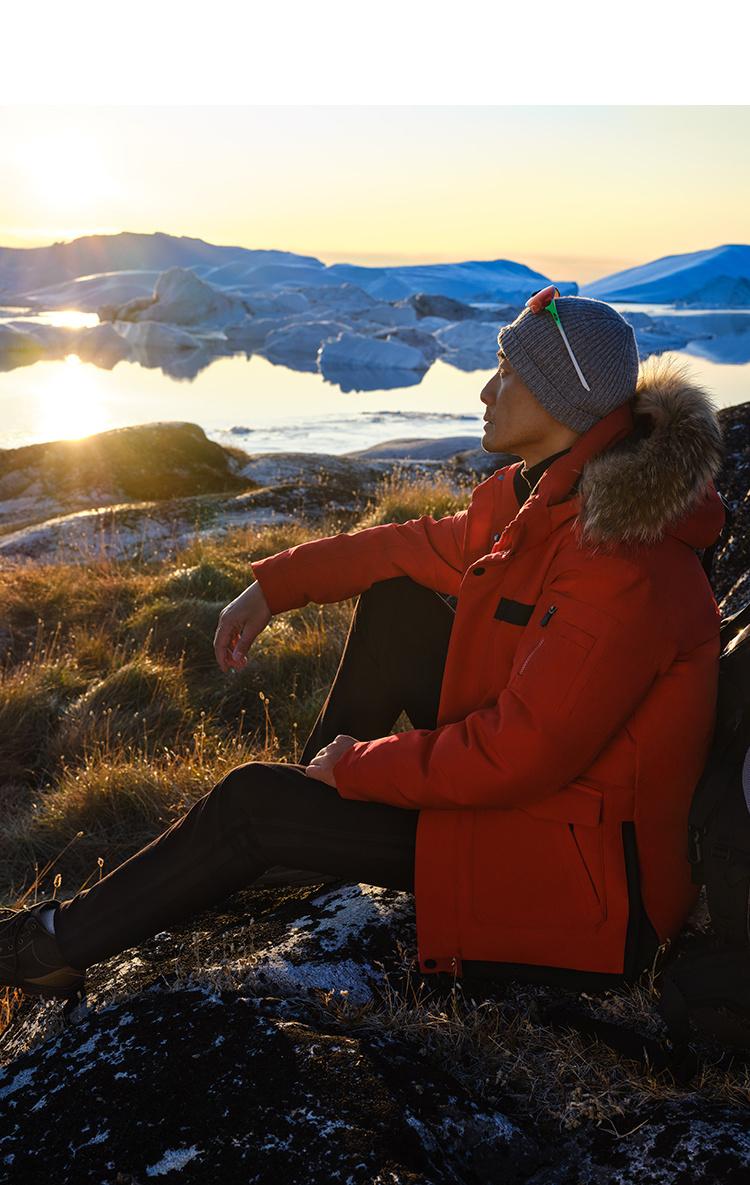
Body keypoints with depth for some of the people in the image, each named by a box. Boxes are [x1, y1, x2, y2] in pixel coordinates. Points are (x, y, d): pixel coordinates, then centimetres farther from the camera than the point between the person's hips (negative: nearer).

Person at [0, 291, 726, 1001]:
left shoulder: (621, 567, -30)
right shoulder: (549, 494, -1)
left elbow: (517, 755, -30)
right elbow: (433, 546, 13)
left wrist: (359, 764, -16)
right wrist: (272, 586, 11)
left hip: (583, 876, -9)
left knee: (254, 802, -8)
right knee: (394, 598, 8)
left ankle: (61, 945, 12)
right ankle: (316, 791, 20)